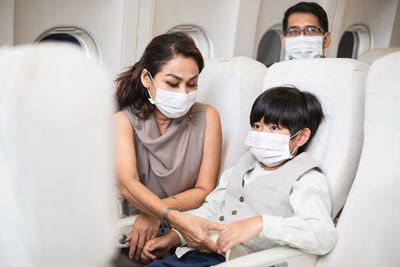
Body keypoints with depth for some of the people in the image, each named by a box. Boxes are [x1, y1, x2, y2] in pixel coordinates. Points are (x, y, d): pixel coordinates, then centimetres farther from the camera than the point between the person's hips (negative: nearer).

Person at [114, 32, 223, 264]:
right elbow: (127, 184, -21)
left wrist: (155, 213, -17)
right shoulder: (125, 119, -5)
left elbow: (205, 191, -1)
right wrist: (175, 217, -39)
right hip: (132, 227, 1)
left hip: (185, 237, 0)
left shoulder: (207, 117, -2)